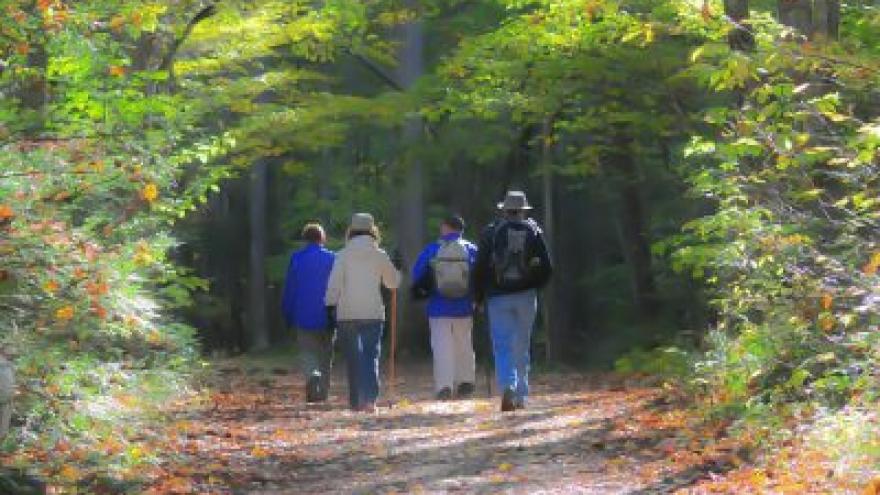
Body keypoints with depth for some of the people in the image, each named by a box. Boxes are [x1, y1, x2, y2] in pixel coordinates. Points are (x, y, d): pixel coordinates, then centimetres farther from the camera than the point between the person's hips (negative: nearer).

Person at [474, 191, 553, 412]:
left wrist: (479, 297, 8)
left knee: (502, 347, -3)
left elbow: (480, 268, -2)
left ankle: (508, 388, -25)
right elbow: (546, 268, 2)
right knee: (522, 349, 12)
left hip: (498, 297, -2)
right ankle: (520, 397, 15)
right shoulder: (534, 231, 4)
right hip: (526, 297, 2)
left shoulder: (491, 232, -1)